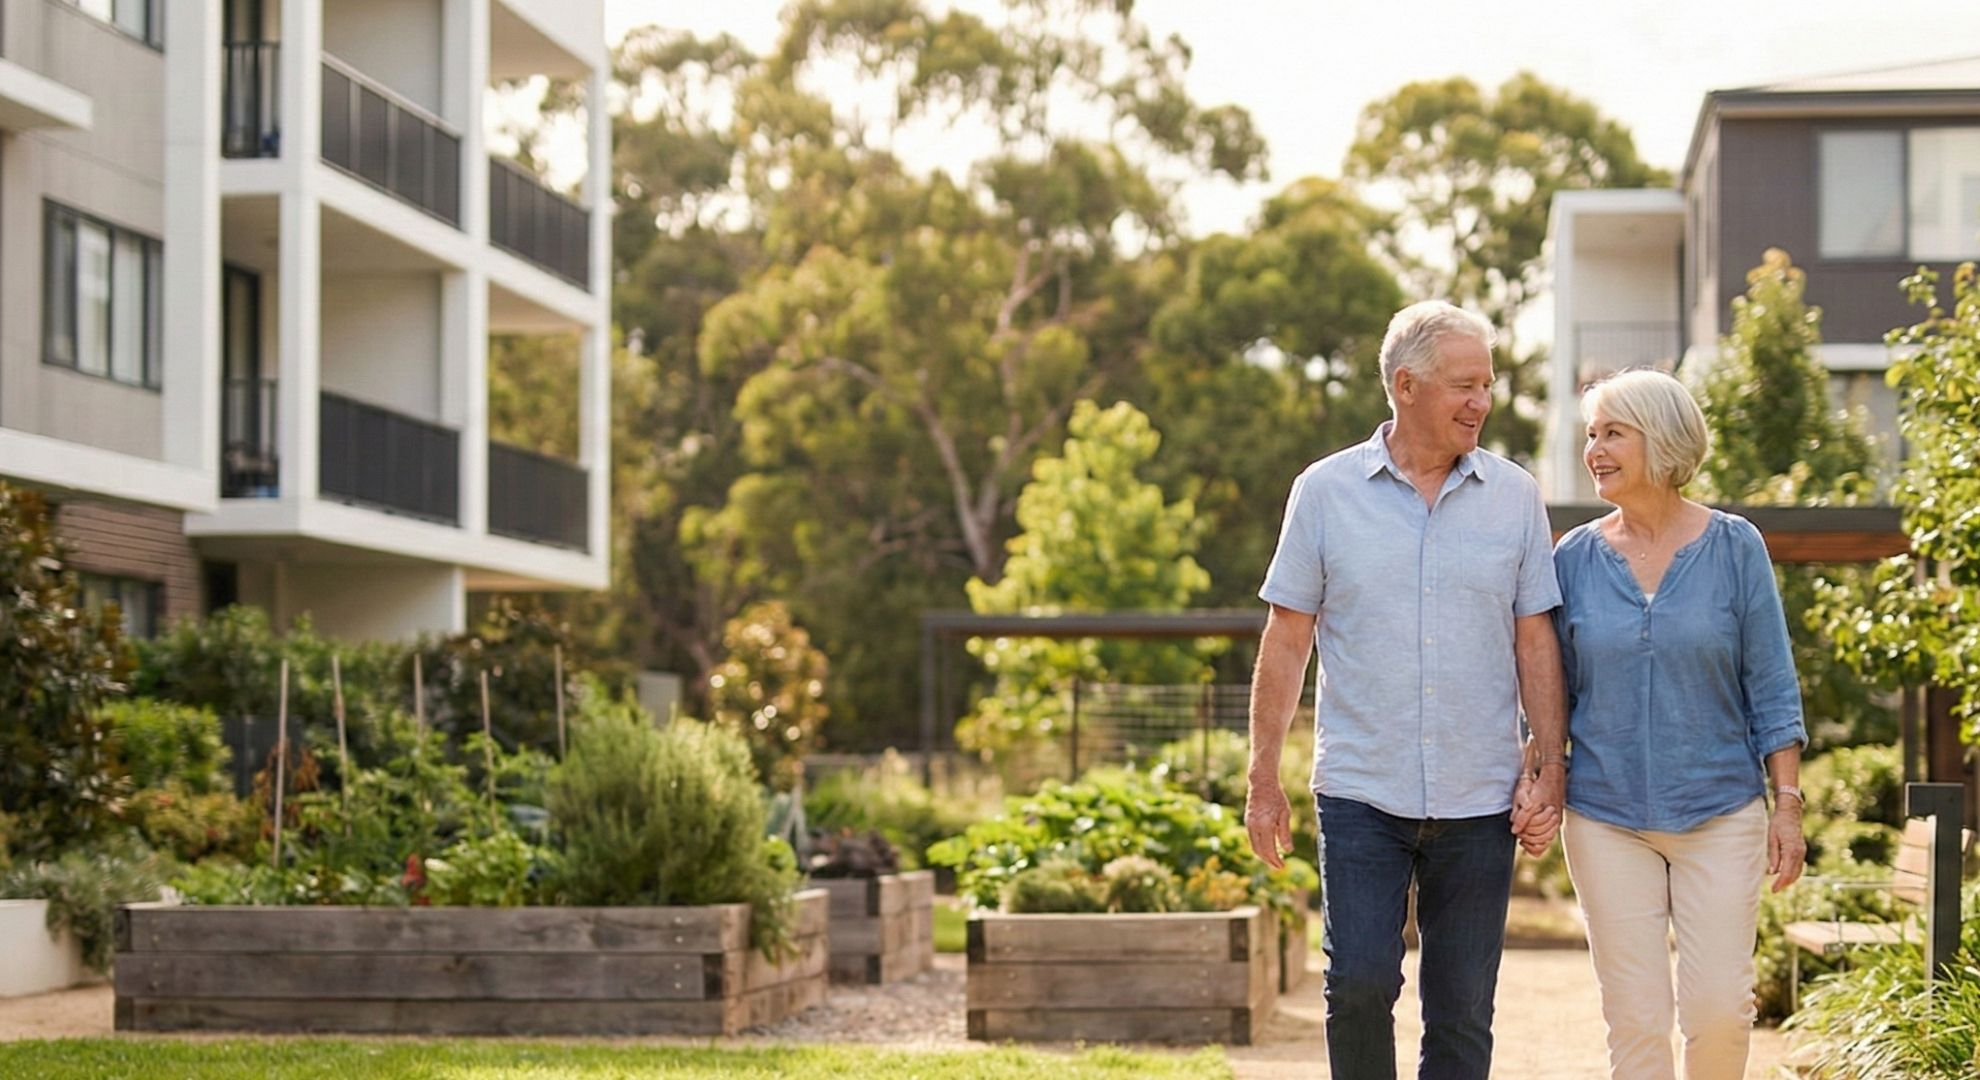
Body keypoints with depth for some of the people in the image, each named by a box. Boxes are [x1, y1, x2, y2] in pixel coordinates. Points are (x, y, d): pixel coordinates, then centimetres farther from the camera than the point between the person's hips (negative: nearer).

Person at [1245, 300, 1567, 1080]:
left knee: (1462, 1010, 4)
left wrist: (1551, 770, 0)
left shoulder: (1514, 497, 4)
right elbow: (1286, 642, 3)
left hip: (1478, 801, 1)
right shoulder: (1327, 491, 1)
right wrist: (1263, 781, 0)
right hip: (1360, 792, -1)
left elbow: (1536, 643, 7)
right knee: (1359, 984, -10)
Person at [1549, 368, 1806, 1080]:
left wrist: (1788, 803, -4)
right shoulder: (1576, 558, 2)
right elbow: (1554, 691, 9)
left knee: (1718, 1007, -5)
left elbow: (1772, 687, 0)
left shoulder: (1734, 547, -2)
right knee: (1635, 1020, 1)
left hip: (1720, 813, -1)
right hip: (1607, 819, 1)